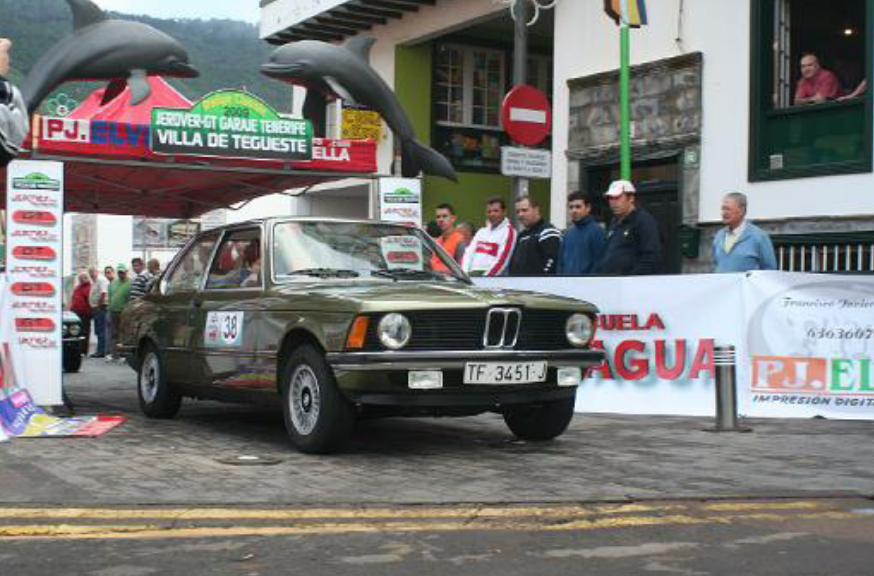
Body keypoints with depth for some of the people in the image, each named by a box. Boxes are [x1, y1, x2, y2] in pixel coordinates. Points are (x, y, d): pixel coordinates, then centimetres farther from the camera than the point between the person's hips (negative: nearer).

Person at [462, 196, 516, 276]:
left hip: (492, 276, -5)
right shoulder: (481, 231, 21)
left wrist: (484, 278, -17)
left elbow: (502, 260, -9)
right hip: (471, 275, 5)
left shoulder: (508, 231, 1)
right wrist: (464, 273, -3)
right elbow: (469, 254, 13)